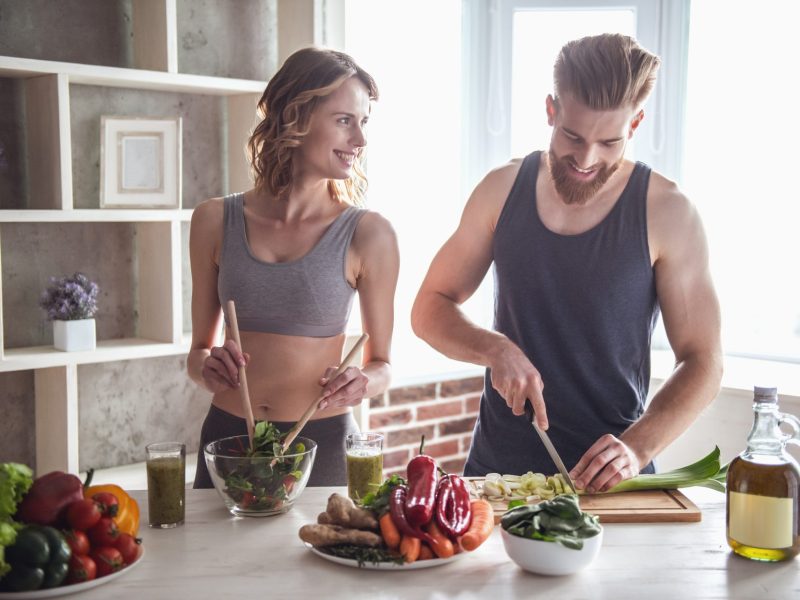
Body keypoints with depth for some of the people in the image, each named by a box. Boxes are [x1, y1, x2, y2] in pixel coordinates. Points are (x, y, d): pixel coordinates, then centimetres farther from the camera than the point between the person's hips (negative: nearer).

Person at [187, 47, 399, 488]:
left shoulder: (368, 234, -8)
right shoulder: (215, 221, -1)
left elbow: (381, 362, 3)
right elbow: (198, 349, 9)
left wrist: (363, 383, -18)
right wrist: (208, 368, -12)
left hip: (322, 444, -2)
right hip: (228, 436, 2)